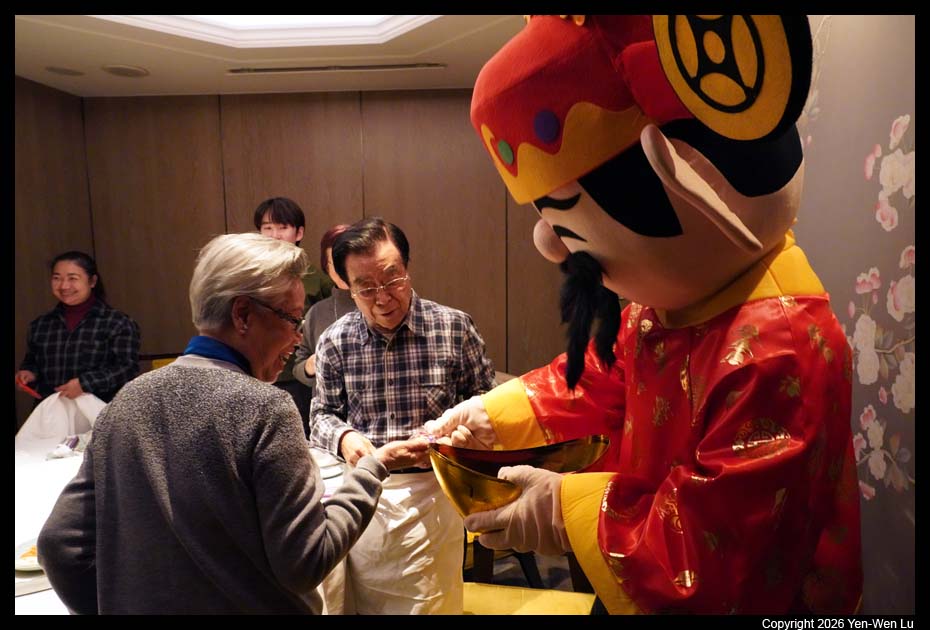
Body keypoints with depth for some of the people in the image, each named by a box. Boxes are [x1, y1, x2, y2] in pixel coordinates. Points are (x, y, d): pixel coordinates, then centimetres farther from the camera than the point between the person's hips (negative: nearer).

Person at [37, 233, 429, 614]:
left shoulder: (127, 400, -5)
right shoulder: (263, 408, -22)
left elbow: (61, 543, -2)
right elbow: (305, 564, -20)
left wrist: (109, 607, 10)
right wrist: (375, 467, -12)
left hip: (139, 606, 5)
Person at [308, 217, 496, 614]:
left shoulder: (455, 327, -9)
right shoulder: (334, 342, -5)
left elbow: (484, 400, -1)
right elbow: (322, 415, 3)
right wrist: (343, 438, -18)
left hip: (433, 491, -1)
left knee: (433, 603, 13)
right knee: (366, 601, 20)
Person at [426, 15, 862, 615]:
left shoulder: (773, 353, -35)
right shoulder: (667, 300, -5)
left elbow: (715, 560, -31)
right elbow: (600, 378, 10)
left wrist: (569, 510, -23)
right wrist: (492, 414, 2)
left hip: (750, 602, -8)